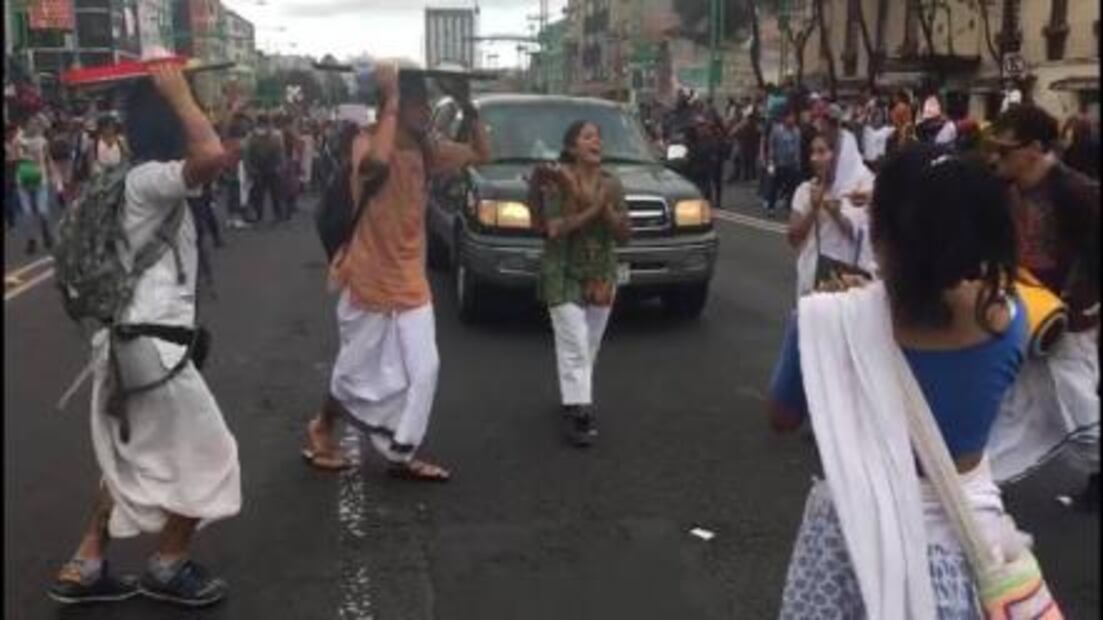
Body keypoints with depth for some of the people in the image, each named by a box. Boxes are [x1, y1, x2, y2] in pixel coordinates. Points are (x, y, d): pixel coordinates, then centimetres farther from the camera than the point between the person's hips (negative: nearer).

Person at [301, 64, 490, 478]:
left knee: (422, 370, 3)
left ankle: (401, 455, 16)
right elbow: (376, 163, -42)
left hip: (410, 282, 6)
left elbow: (481, 154, 10)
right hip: (369, 281, -6)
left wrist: (467, 105, -3)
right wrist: (390, 101, -32)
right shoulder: (367, 141, -17)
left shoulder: (425, 147, 4)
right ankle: (321, 430, 35)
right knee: (358, 374, 8)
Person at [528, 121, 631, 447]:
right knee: (574, 346, -10)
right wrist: (591, 210, -22)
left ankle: (574, 401, 26)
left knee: (590, 347, 11)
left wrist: (607, 209, -16)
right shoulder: (556, 181, -9)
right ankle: (578, 413, -9)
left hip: (601, 276, 5)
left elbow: (624, 234, 0)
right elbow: (554, 229, -18)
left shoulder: (612, 184, 3)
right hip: (564, 275, -5)